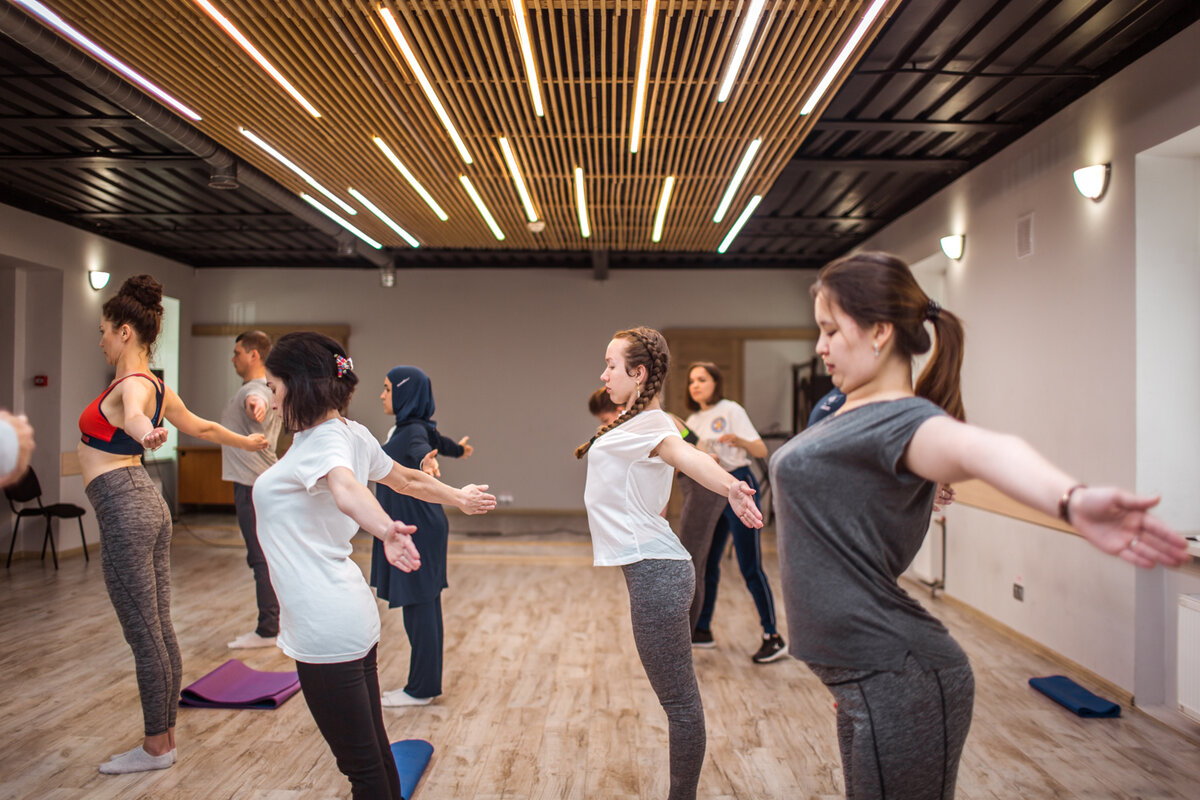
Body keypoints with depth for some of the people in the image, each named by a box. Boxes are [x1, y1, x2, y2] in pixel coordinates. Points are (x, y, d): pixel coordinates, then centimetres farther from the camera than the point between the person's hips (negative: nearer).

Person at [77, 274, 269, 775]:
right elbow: (203, 427, 25)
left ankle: (155, 748, 14)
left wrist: (143, 432, -62)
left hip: (124, 509, -9)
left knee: (143, 636, 1)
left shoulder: (131, 385, -14)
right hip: (148, 505, 9)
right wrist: (246, 441, 43)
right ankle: (166, 736, 25)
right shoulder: (156, 386, 13)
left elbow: (134, 414, -40)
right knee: (160, 631, 14)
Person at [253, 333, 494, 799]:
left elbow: (346, 488, -39)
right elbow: (407, 480, 20)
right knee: (374, 752, 19)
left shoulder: (327, 439, -17)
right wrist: (458, 497, 36)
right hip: (350, 616, 9)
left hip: (327, 625, -9)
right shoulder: (350, 433, 9)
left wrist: (385, 530, -58)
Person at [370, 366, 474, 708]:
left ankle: (420, 690, 12)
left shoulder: (414, 431, -16)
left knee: (418, 606, 0)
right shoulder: (406, 428, 11)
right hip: (406, 530, 10)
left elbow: (421, 447, -39)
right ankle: (426, 683, 26)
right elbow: (437, 440, 31)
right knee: (422, 606, 15)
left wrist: (424, 464, -63)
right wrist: (457, 448, 53)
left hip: (418, 532, -10)